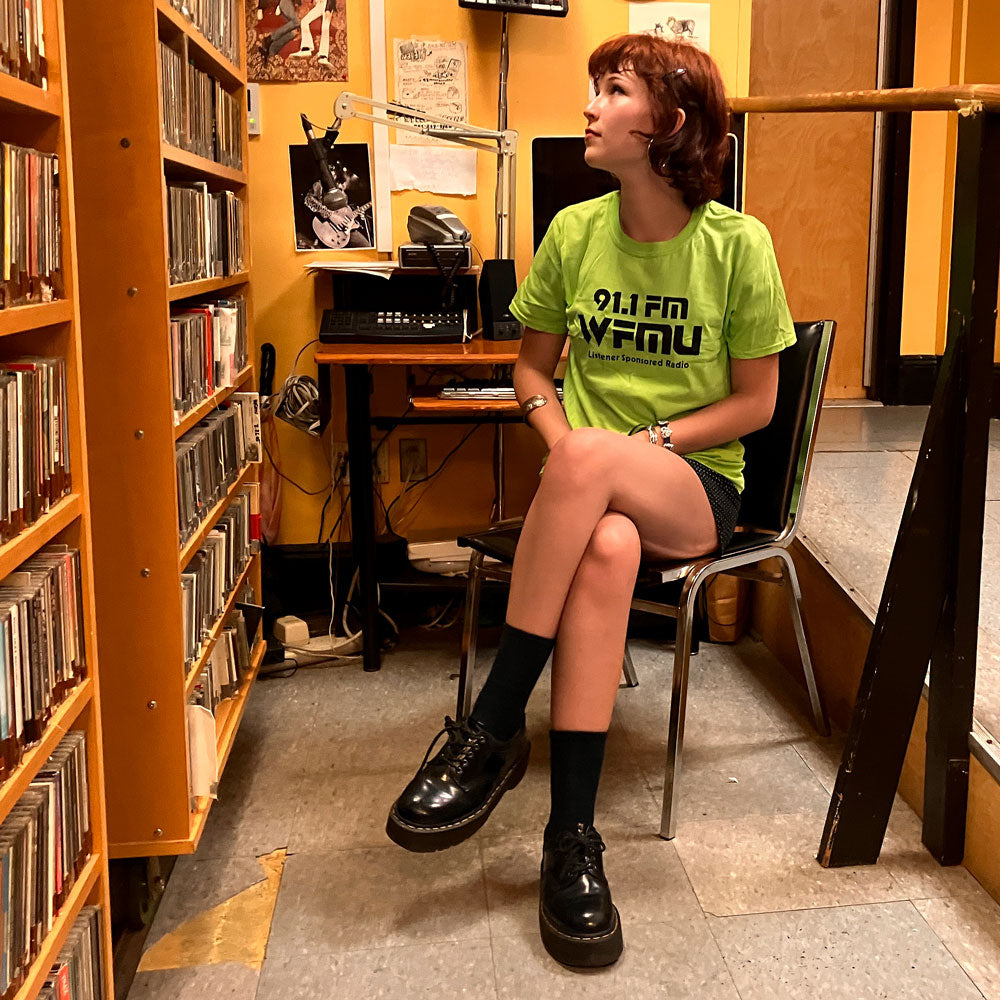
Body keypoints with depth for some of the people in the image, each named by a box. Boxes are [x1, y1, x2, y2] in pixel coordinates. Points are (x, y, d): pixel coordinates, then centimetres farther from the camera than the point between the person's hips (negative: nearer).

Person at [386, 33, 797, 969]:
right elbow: (532, 366, 14)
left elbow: (754, 401, -1)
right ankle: (571, 836, -29)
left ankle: (490, 731, -28)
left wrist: (645, 442, -15)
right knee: (606, 549, -37)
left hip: (695, 484, -2)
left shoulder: (737, 244, -4)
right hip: (593, 485, 2)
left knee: (590, 460, -38)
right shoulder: (574, 232, 5)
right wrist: (556, 432, -8)